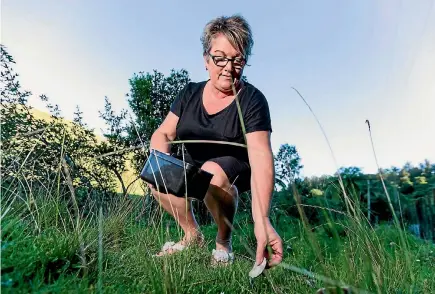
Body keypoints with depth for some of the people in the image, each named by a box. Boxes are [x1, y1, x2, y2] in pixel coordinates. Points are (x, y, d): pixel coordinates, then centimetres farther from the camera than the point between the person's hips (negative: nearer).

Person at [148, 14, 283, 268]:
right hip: (195, 170, 5)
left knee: (213, 172, -36)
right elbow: (162, 134, -4)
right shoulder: (190, 94, -4)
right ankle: (193, 235, 3)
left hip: (237, 173, -4)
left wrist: (262, 220, -44)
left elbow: (261, 158, -32)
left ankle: (224, 242, -7)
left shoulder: (252, 100, -20)